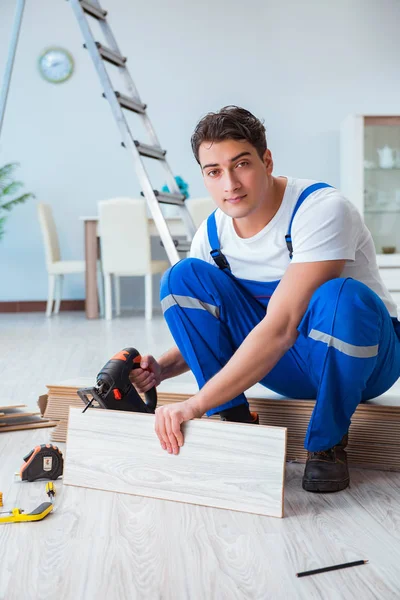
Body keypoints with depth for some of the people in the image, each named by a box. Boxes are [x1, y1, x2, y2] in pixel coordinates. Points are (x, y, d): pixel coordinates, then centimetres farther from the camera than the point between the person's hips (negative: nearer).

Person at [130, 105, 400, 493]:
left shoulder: (321, 208, -26)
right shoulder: (212, 234, -6)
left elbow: (280, 327, -36)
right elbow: (204, 328, 6)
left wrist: (196, 404, -38)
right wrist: (162, 369, -15)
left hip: (361, 358, -4)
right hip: (287, 366, 5)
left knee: (339, 297, -40)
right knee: (183, 277, -13)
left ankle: (327, 442, -13)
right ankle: (236, 425, -9)